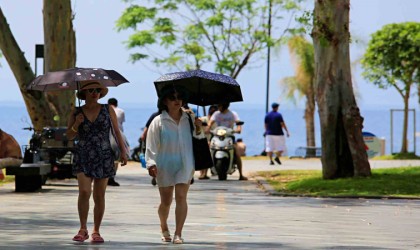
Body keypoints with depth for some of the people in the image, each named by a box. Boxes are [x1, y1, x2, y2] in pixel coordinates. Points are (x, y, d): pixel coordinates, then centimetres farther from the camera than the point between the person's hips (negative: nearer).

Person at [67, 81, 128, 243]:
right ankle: (83, 229, -6)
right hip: (83, 157, -1)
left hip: (103, 157, 1)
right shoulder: (76, 113, 5)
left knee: (99, 196, 3)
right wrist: (76, 124, -12)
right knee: (84, 192, -17)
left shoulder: (108, 110, 5)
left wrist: (123, 151, -2)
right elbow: (69, 136, 8)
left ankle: (96, 231, 13)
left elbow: (117, 131, 7)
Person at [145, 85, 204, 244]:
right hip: (165, 165, -1)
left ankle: (178, 234, -11)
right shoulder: (158, 121, -1)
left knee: (181, 197, -11)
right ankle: (164, 228, 34)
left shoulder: (189, 119, 7)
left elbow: (197, 141, 16)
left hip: (185, 164, 1)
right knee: (166, 201, 7)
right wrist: (151, 163, -13)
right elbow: (151, 145, -4)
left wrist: (198, 130, -3)